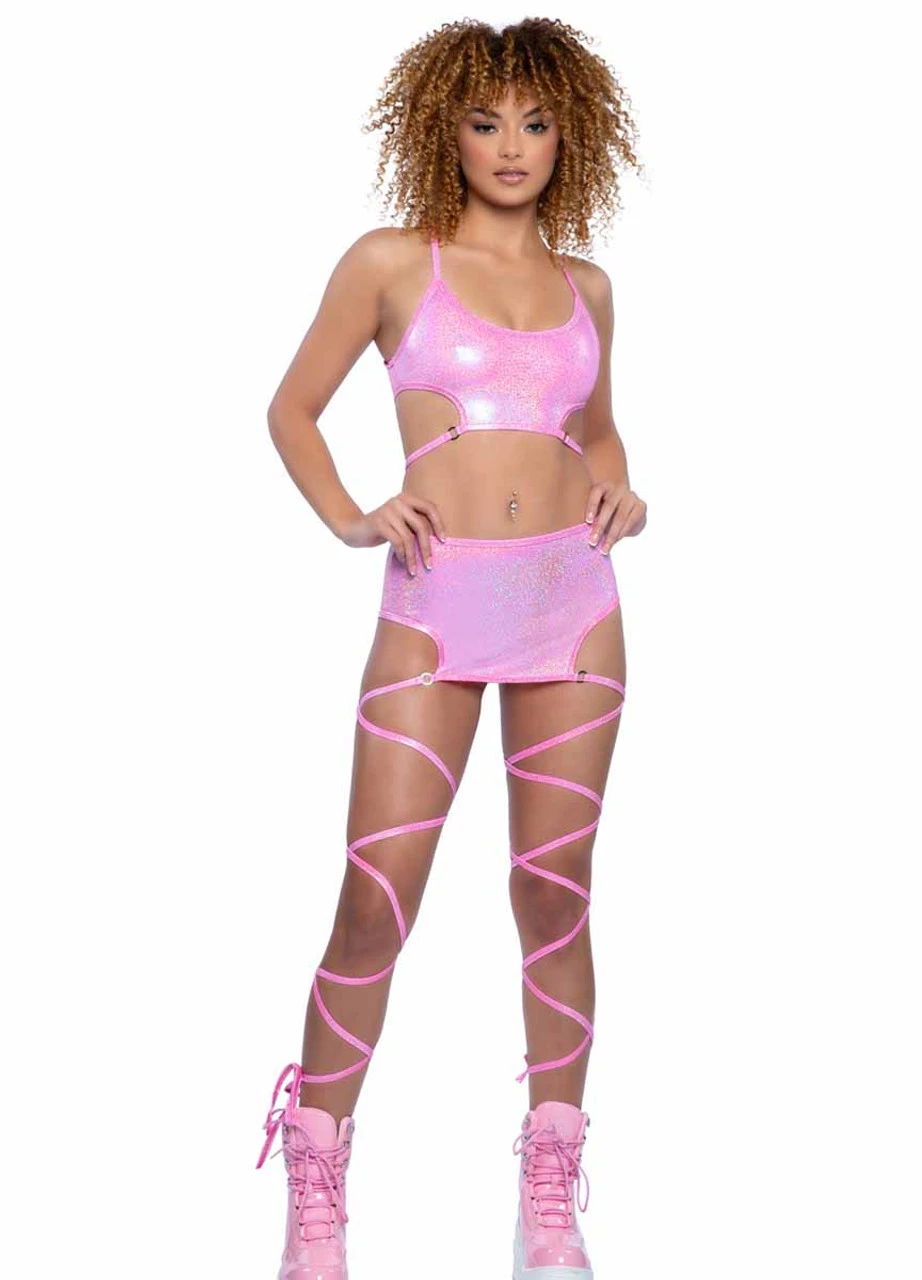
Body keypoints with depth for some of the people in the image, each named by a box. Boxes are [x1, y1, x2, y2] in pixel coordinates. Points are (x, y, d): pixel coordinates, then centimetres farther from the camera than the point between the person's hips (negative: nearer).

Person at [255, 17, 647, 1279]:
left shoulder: (585, 286, 12)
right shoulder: (390, 262, 2)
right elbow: (293, 409, 9)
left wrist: (617, 487, 7)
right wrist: (350, 519, -6)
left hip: (574, 601, 3)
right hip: (435, 608, -3)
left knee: (555, 894, 5)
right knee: (378, 901, -7)